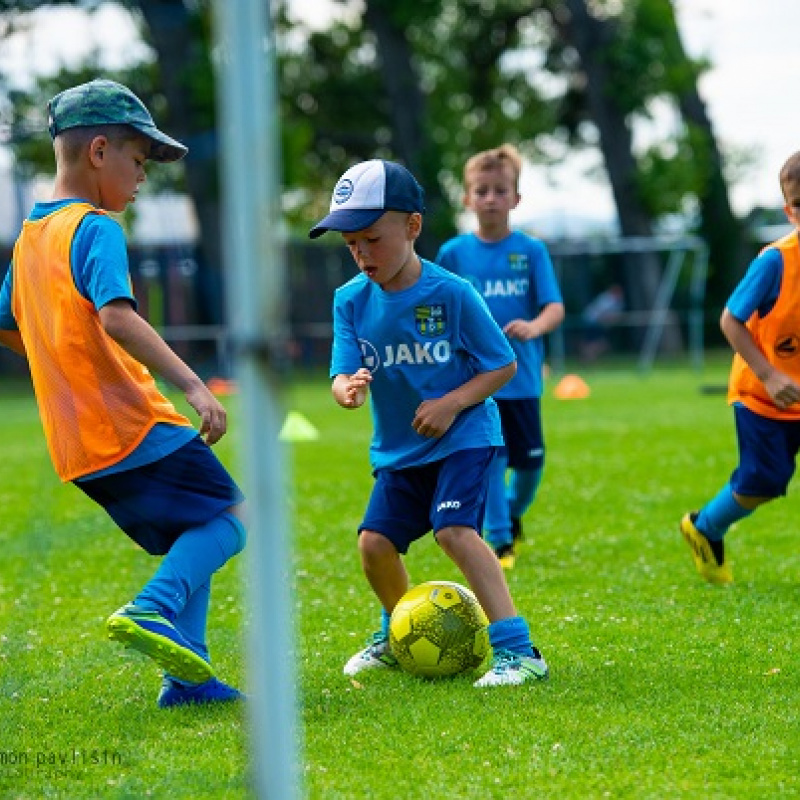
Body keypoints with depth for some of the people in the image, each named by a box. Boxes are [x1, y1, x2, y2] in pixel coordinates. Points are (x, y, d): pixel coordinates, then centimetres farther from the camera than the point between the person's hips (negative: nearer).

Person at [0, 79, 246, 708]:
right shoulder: (97, 229, -12)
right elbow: (116, 316, -28)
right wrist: (194, 386, -31)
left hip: (78, 443, 9)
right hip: (133, 427, -9)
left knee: (191, 538, 16)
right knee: (225, 520, 0)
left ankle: (188, 674, 6)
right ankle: (152, 611, -22)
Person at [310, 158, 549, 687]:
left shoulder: (452, 294, -17)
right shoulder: (352, 301, -5)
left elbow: (504, 366, -9)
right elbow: (344, 378, -9)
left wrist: (451, 403, -23)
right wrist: (349, 390, -35)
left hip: (463, 437, -5)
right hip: (398, 448, 5)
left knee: (454, 528, -24)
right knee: (375, 541, -3)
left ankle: (518, 649, -24)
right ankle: (397, 635, 28)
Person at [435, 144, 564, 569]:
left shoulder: (532, 250, 0)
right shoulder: (453, 253, 1)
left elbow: (555, 308, -8)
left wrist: (534, 327, -29)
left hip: (522, 376, 1)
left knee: (530, 461, 9)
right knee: (490, 458, -9)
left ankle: (514, 513, 39)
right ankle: (499, 541, 1)